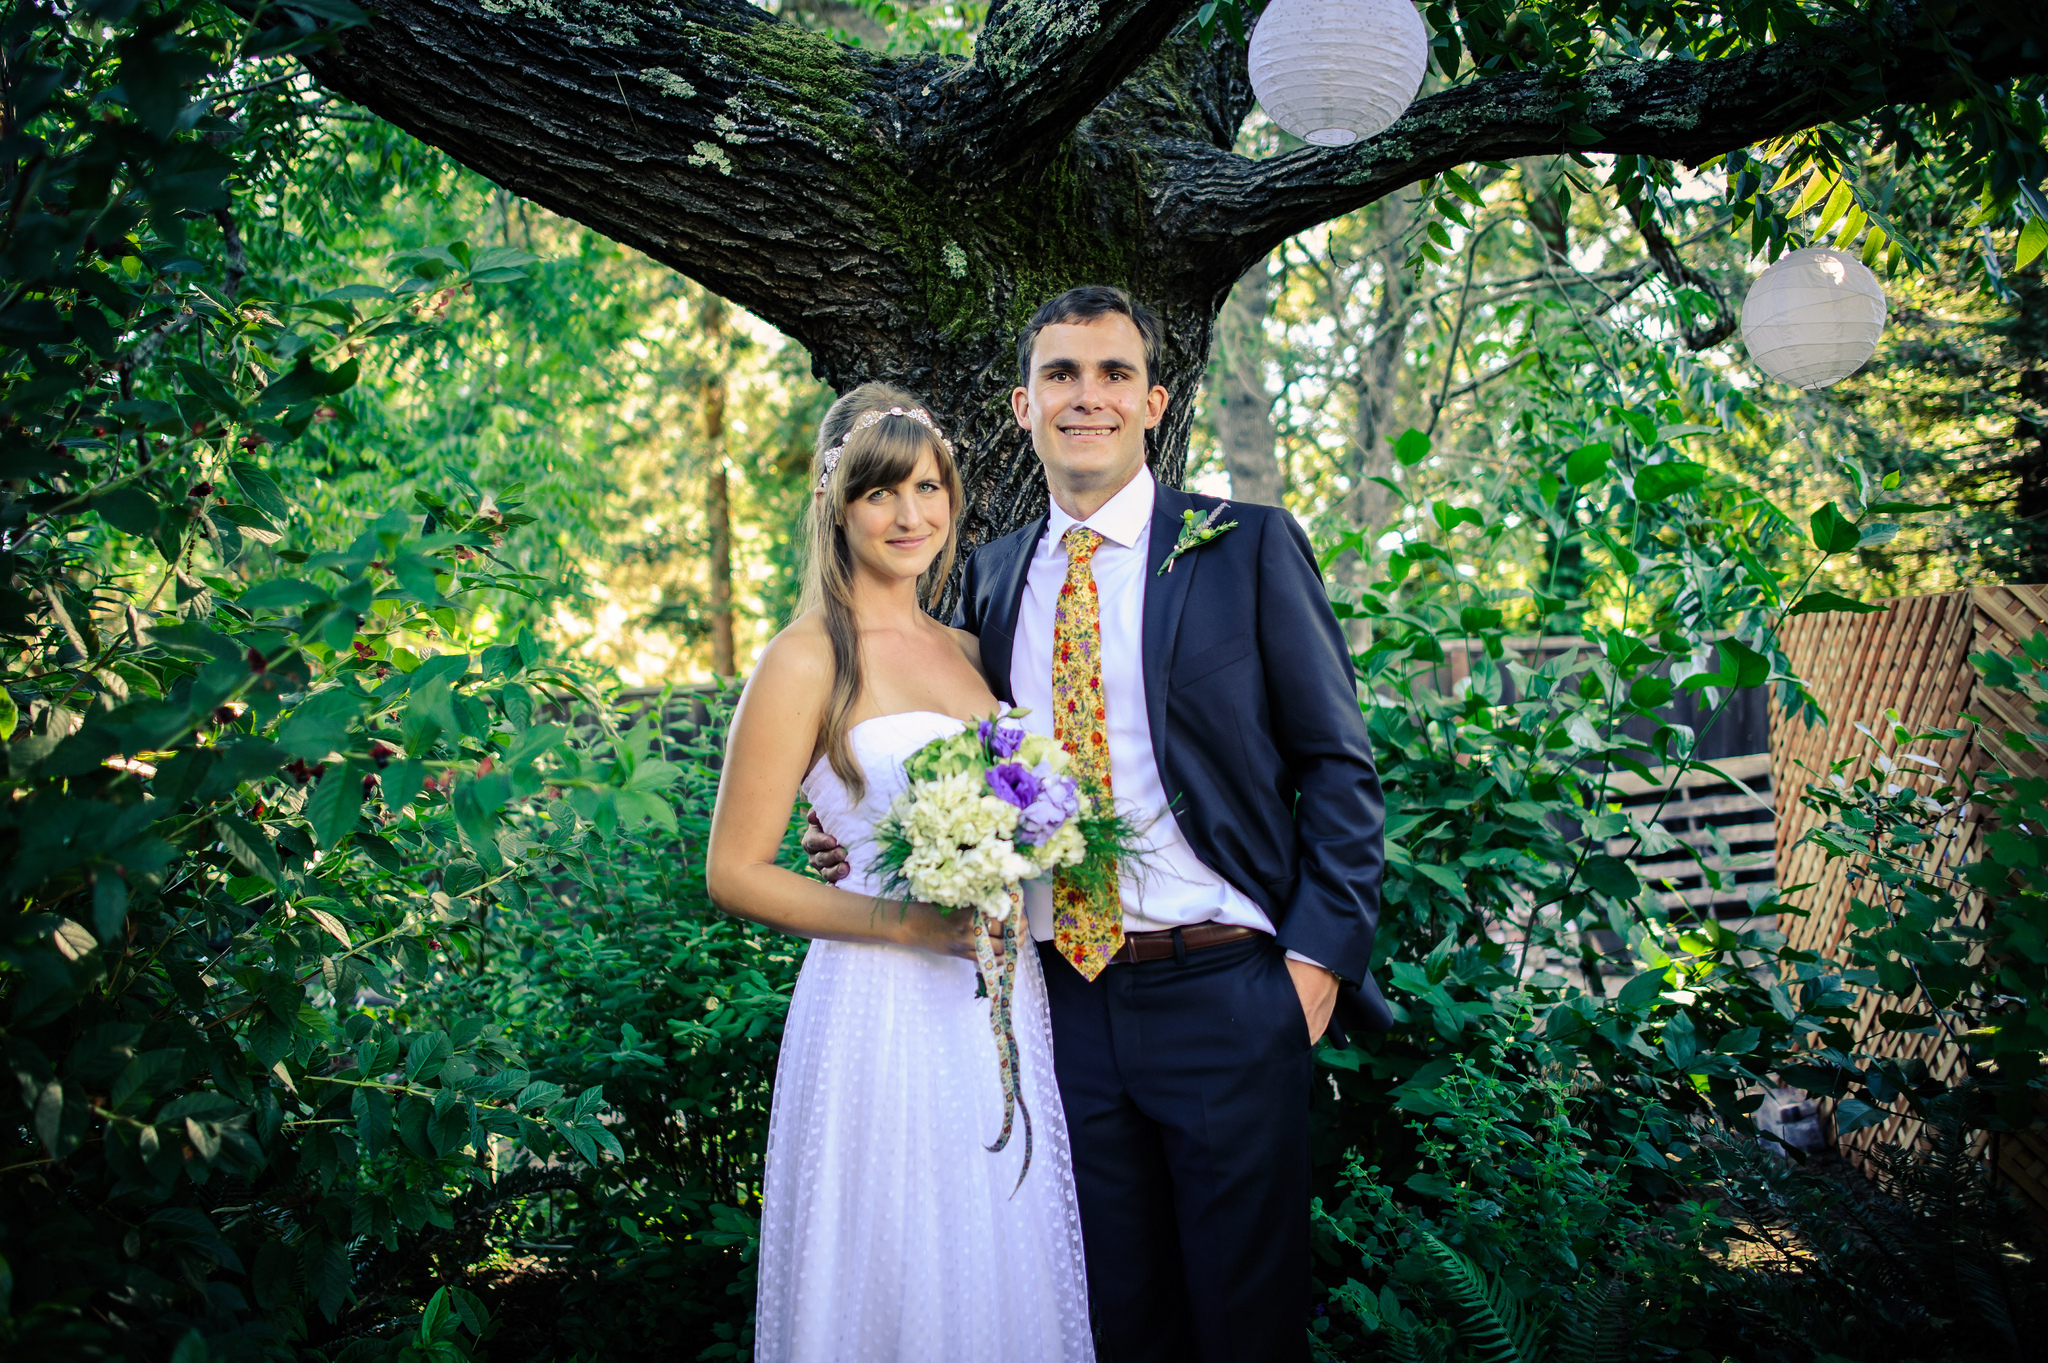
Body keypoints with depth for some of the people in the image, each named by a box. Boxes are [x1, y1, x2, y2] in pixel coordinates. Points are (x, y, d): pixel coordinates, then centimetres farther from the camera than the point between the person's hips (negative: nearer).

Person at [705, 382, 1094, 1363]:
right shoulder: (806, 663, -7)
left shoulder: (967, 651, 12)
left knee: (1006, 1284, 13)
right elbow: (735, 873, -9)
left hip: (1005, 1004, 6)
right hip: (884, 1012, -6)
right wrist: (909, 924, -17)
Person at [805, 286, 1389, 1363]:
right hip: (1066, 1004, 4)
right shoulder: (992, 577, 10)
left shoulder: (1248, 547, -2)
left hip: (1225, 998, -3)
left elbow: (1337, 766, -2)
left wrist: (1318, 957, -10)